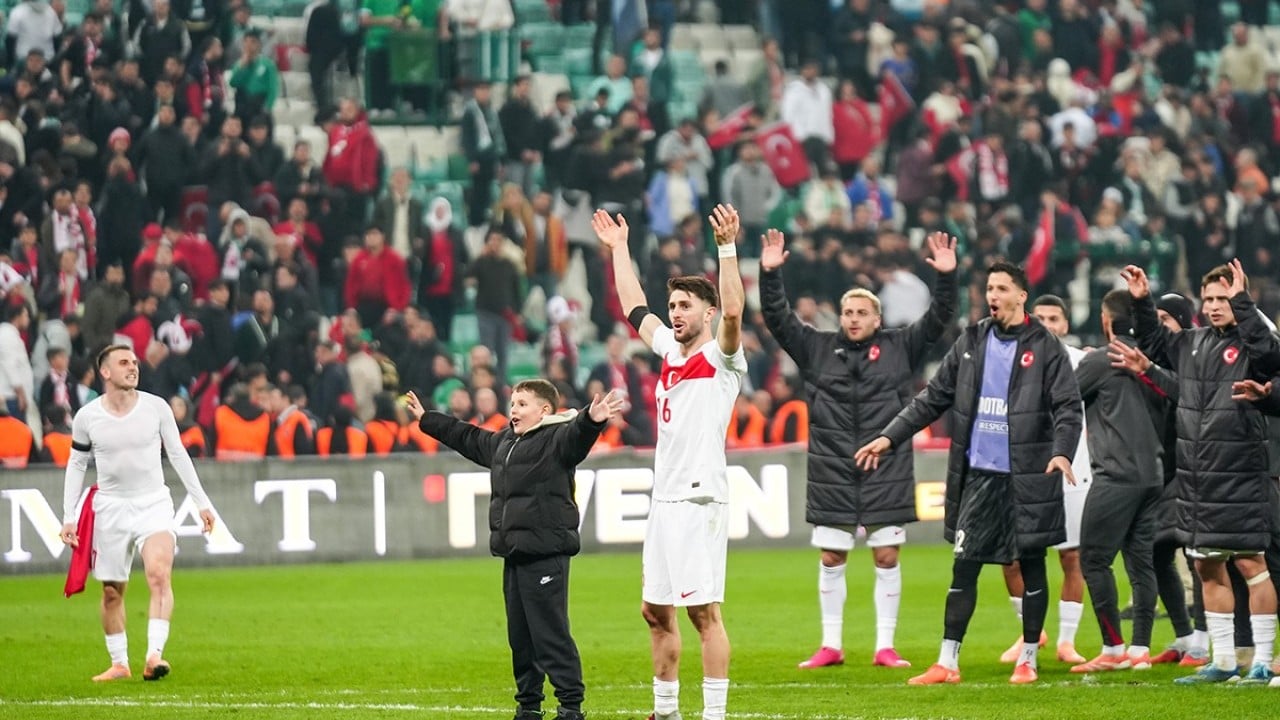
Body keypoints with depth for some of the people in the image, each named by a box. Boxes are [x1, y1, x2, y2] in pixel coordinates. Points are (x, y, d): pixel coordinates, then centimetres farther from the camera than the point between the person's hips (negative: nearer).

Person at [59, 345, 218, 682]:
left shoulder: (156, 407, -3)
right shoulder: (87, 417, -3)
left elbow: (178, 454, 6)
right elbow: (76, 465, 8)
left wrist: (202, 502, 5)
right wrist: (68, 517, 2)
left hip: (153, 504, -1)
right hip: (110, 508, 1)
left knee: (159, 575, -22)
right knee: (112, 591, 6)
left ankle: (154, 655, -29)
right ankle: (119, 663, 20)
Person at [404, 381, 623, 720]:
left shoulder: (556, 439, -8)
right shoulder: (502, 442, 19)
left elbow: (577, 435, -30)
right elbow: (466, 437, 35)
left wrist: (592, 420, -52)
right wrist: (426, 420, 44)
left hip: (546, 555, -9)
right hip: (514, 555, 9)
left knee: (551, 633, -9)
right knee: (519, 636, 13)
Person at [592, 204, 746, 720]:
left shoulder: (721, 358, -4)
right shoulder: (671, 351, 16)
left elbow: (733, 311, -23)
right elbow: (634, 307, 29)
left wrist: (727, 248, -29)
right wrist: (618, 248, 32)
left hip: (700, 498, -8)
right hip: (664, 498, 8)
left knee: (704, 610, -9)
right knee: (655, 610, 12)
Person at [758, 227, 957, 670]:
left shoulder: (900, 348, 5)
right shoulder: (818, 349, 7)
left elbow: (938, 319, -1)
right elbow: (778, 318, 3)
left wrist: (946, 277, -14)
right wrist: (770, 274, -9)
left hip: (886, 474, -1)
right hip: (832, 473, 1)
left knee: (887, 558, 2)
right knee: (831, 559, 6)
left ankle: (885, 647, 9)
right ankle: (831, 646, 14)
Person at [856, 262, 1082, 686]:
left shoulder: (1045, 347, -2)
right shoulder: (971, 343, 10)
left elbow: (1068, 407, -7)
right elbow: (935, 398, 14)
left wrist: (1062, 451, -25)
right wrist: (890, 437, 8)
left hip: (1027, 476, -3)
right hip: (978, 475, 3)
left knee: (1032, 565, 4)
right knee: (964, 566, 2)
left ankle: (1027, 660, 15)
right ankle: (947, 663, 4)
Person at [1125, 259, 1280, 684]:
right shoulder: (1192, 343, 11)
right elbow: (1154, 344, 29)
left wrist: (1241, 303, -33)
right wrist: (1142, 302, 17)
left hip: (1240, 481, -7)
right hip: (1195, 481, 7)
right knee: (1208, 568, 12)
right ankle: (1223, 661, 21)